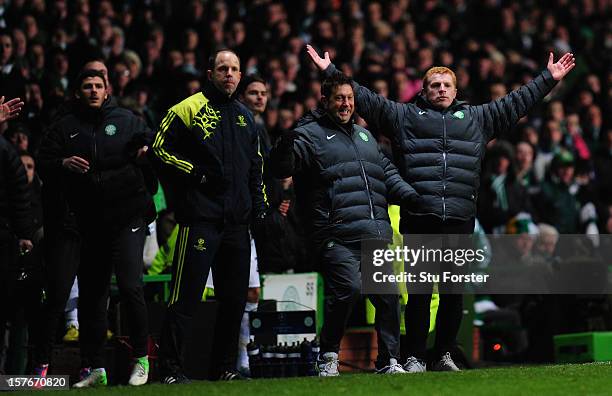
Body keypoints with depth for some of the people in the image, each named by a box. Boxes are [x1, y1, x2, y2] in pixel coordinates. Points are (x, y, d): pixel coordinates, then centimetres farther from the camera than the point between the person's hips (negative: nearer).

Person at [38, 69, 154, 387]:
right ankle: (94, 367, 15)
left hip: (127, 216, -3)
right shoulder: (66, 127, 12)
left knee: (130, 285, -16)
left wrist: (146, 148, -8)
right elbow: (43, 161, 9)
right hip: (89, 223, 3)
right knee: (91, 295, 7)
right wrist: (63, 164, -11)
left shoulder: (125, 120, 8)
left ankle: (141, 358, -4)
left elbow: (150, 140, 14)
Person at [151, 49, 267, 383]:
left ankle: (224, 367, 18)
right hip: (200, 217, -7)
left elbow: (255, 164, 27)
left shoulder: (244, 116, 19)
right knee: (186, 296, -10)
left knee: (235, 297, 9)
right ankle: (170, 368, -8)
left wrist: (258, 203, 16)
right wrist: (194, 173, -11)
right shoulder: (189, 109, -2)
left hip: (237, 221, 7)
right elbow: (161, 149, -5)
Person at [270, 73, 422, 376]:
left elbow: (388, 172, 34)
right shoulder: (311, 135, 5)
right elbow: (282, 168, -10)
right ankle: (328, 356, -6)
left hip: (377, 233, 7)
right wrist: (287, 145, -30)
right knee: (348, 287, -22)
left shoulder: (364, 136, 27)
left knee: (388, 294, 1)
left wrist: (410, 195, 19)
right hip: (338, 234, -6)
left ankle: (389, 360, 12)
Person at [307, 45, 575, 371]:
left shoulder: (476, 118, 21)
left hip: (459, 221, 2)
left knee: (454, 292, 4)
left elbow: (515, 103, 24)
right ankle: (415, 357, 2)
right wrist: (330, 72, 9)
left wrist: (548, 79, 23)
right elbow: (365, 99, 14)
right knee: (419, 290, -3)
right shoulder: (404, 115, 15)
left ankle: (444, 354, 15)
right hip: (418, 219, -2)